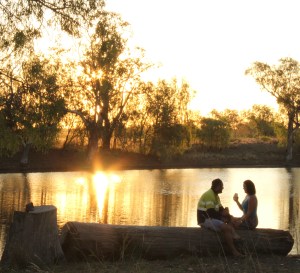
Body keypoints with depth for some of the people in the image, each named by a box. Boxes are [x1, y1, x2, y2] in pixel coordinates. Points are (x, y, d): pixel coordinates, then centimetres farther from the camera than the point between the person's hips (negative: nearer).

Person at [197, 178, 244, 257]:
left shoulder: (215, 195, 14)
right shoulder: (209, 195, -19)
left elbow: (220, 209, 16)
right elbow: (211, 213, -25)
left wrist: (225, 212, -7)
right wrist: (223, 214, -11)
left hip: (211, 218, 11)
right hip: (205, 220, -11)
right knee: (226, 227, -24)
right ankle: (234, 252, -22)